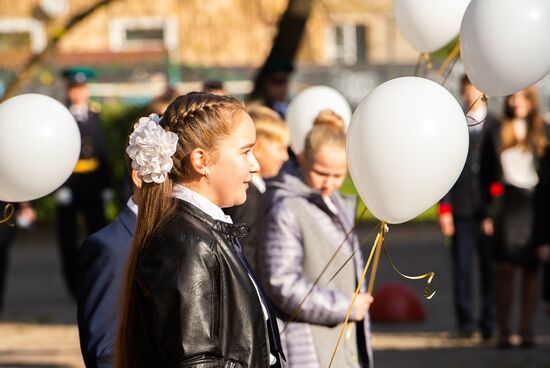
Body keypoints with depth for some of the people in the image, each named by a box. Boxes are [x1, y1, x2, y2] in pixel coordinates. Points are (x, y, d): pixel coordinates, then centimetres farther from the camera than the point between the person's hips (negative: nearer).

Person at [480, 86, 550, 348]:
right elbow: (486, 176, 6)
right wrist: (488, 213, -1)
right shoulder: (495, 134, 7)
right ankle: (503, 332, 2)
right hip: (506, 209, 0)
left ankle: (527, 331, 7)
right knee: (505, 267, -3)